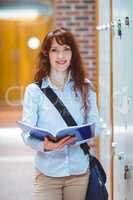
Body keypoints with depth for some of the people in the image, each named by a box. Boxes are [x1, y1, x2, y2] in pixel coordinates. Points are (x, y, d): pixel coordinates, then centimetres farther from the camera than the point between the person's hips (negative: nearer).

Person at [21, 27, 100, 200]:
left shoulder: (85, 87, 4)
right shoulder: (34, 90, -2)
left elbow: (94, 124, 3)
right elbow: (27, 132, -7)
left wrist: (75, 137, -17)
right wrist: (44, 145, -28)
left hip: (79, 169, 2)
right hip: (47, 171, -1)